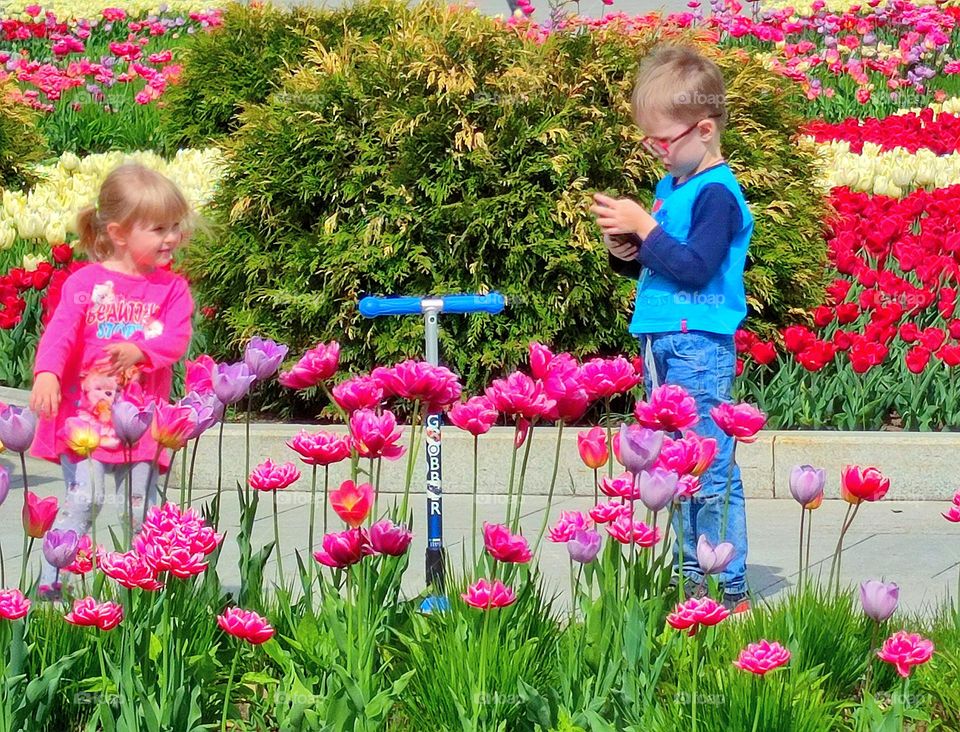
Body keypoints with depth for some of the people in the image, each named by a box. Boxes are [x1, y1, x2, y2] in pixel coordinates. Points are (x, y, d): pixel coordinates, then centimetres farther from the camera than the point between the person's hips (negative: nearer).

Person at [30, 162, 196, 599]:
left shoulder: (172, 288, 5)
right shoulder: (86, 282, -3)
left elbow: (177, 337, -8)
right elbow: (60, 333, -11)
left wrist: (141, 350, -28)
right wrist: (47, 374, -29)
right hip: (86, 413, -3)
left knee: (142, 510, 8)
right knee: (83, 501, -11)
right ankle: (50, 583, -4)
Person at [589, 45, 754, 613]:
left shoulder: (717, 193, -12)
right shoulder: (671, 187, 15)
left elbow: (695, 267, -22)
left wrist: (644, 227, -17)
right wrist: (627, 250, 3)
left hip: (700, 347, -10)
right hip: (661, 346, 10)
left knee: (710, 473, -8)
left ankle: (732, 592, -4)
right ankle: (694, 582, 21)